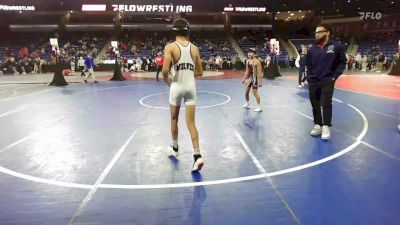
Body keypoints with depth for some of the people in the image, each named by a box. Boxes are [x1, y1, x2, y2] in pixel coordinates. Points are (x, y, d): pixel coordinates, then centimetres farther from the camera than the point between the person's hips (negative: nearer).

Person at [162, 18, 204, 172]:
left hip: (177, 86, -2)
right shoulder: (194, 48, 5)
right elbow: (199, 72, 10)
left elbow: (165, 70, -18)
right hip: (191, 86, 3)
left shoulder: (170, 47, -7)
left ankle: (174, 148, 36)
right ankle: (197, 155, -9)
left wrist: (168, 81, 1)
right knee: (191, 123, 3)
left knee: (174, 119, 19)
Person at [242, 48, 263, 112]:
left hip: (255, 78, -7)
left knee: (255, 93, -7)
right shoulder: (247, 61, 7)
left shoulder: (257, 62, -16)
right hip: (249, 77, 7)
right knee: (246, 92, 12)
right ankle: (247, 104, 35)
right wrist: (244, 79, 16)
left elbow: (259, 72, -17)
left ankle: (259, 107, 4)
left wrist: (260, 81, -20)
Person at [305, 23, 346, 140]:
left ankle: (326, 127, 4)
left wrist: (334, 76, -6)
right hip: (313, 82, 4)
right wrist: (309, 75, 7)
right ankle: (317, 125, 19)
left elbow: (342, 62, 1)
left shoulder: (337, 46, -4)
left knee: (326, 104, -7)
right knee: (315, 104, 7)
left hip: (327, 81, -4)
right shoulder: (312, 49, 6)